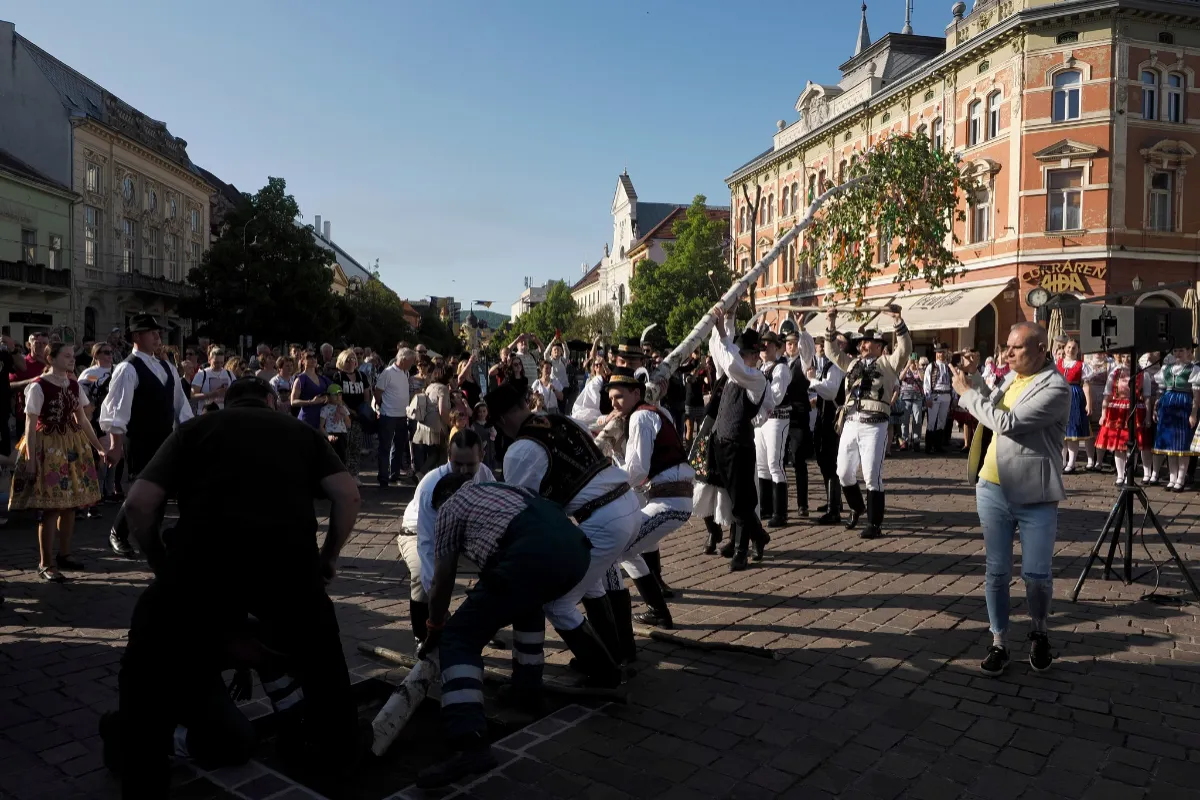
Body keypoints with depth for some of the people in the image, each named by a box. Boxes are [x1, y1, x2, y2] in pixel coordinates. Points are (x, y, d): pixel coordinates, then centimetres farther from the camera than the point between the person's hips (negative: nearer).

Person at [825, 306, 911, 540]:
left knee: (872, 475, -5)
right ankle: (857, 507, 36)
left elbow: (905, 348, -9)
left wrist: (897, 320, -17)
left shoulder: (887, 363, 5)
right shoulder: (852, 363, 19)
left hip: (874, 426, -5)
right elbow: (833, 352, 23)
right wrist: (832, 325, 14)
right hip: (851, 424, 6)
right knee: (844, 473, 10)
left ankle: (875, 524, 4)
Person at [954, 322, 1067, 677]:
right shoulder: (1011, 378, 9)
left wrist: (967, 393, -13)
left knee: (1037, 575, 6)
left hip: (1035, 497, -6)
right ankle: (999, 643, 20)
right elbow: (991, 413, 25)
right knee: (996, 572, 9)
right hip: (992, 490, 6)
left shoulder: (1055, 388, -15)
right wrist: (972, 376, 12)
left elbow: (1007, 423, -25)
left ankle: (1039, 634, 32)